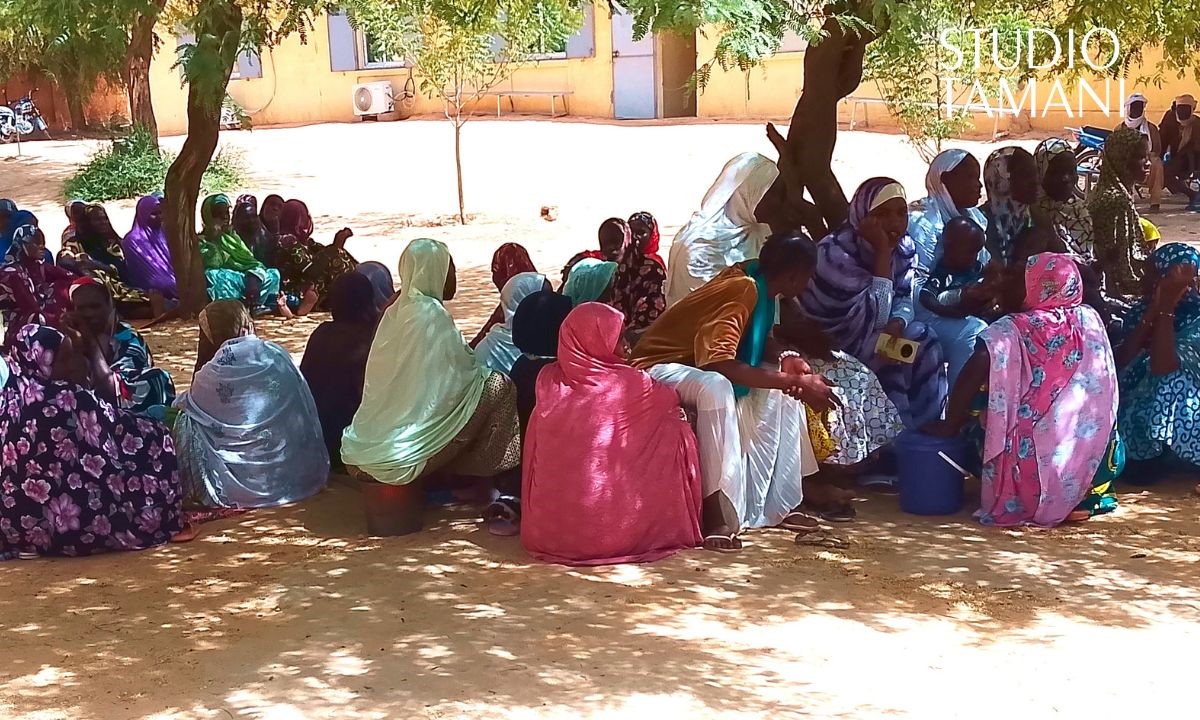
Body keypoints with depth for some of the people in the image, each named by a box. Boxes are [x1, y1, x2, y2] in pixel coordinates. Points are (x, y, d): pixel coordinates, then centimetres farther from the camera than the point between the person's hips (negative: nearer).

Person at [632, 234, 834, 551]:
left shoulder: (757, 284, 0)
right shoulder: (742, 290, -26)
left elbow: (760, 341, 13)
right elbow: (719, 363, -36)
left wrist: (786, 359, -11)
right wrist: (795, 381, -34)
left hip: (700, 365, 10)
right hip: (659, 366, -10)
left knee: (783, 387, 4)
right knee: (716, 387, -38)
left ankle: (782, 501, 3)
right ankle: (716, 516, -36)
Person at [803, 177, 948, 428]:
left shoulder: (904, 247, -9)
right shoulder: (837, 252, -30)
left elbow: (904, 299, -2)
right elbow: (872, 320, -33)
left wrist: (896, 325, -27)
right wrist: (883, 251, -35)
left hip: (866, 331, 6)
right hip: (825, 338, -6)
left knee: (924, 344, -15)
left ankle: (925, 426, -2)